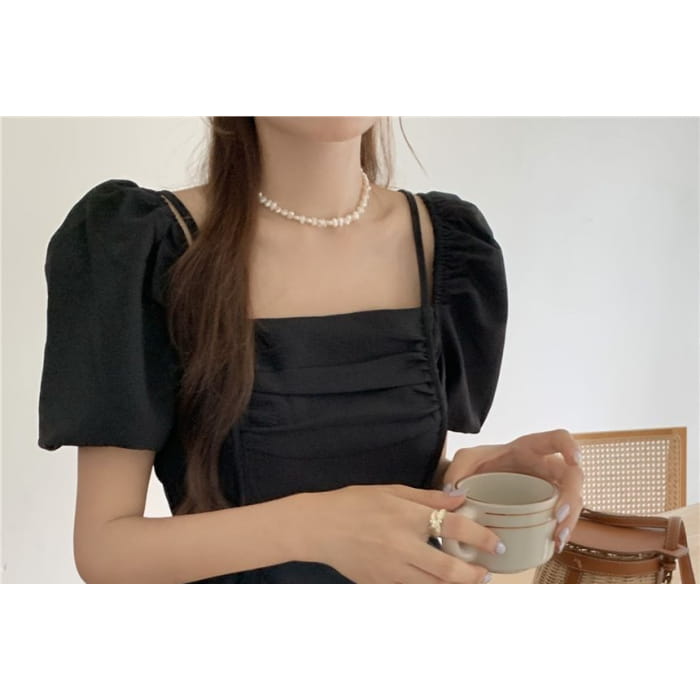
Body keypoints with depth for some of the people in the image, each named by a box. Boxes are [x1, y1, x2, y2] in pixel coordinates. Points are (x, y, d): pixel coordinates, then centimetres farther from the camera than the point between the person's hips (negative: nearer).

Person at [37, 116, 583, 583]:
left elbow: (412, 473, 3)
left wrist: (479, 474, -18)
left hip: (401, 575, 4)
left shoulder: (443, 244, -6)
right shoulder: (145, 252, -18)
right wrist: (312, 527, -32)